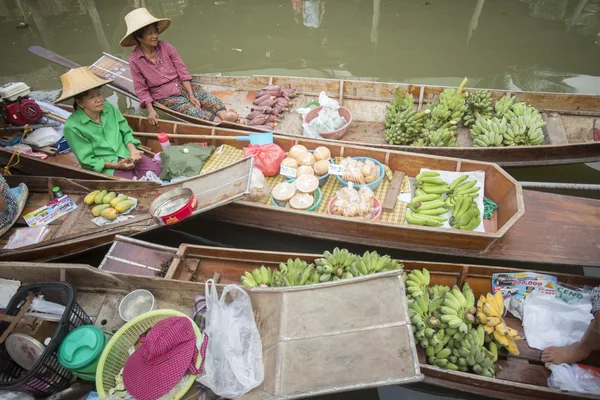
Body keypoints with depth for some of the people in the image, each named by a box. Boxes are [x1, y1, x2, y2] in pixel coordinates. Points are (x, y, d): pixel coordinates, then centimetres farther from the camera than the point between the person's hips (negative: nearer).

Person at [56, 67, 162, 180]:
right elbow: (87, 160, -9)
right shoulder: (72, 126, -13)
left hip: (125, 153, 5)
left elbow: (126, 132, 8)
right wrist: (115, 165, -19)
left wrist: (133, 150, -11)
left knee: (157, 171, -17)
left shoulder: (109, 108, 0)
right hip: (105, 167, -4)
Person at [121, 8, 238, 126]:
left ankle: (223, 114, -51)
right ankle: (219, 122, -53)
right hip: (165, 96, -3)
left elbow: (182, 71, -2)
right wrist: (150, 110, -15)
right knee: (188, 108, -30)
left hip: (182, 86, 4)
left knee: (205, 96, -25)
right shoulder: (135, 60, -7)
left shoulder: (165, 47, -1)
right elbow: (141, 89, -3)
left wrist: (191, 95, -12)